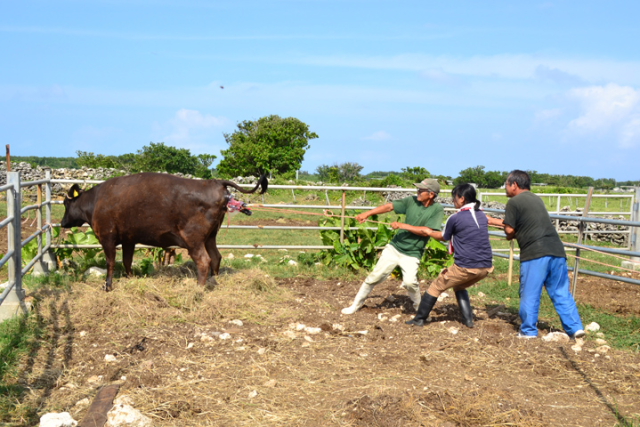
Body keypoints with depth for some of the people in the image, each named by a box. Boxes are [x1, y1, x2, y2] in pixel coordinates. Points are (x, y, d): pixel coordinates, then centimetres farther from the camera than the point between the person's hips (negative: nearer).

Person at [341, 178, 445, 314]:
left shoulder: (437, 209, -12)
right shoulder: (412, 201, -4)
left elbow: (426, 231, -19)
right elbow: (389, 206, -6)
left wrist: (403, 225, -20)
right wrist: (367, 213, -15)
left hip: (412, 254, -3)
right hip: (394, 248, 3)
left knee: (410, 281, -23)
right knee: (375, 276, 5)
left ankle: (418, 305, 7)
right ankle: (357, 304, 23)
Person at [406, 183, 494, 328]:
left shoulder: (455, 218, -7)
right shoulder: (482, 216, 10)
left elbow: (443, 237, 10)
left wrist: (429, 232, 30)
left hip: (465, 267, -6)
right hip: (486, 267, 6)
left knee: (436, 286, 12)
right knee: (460, 287, 31)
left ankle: (419, 319, 15)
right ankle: (468, 319, 23)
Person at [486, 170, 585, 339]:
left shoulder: (514, 202, -1)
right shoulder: (536, 199, 24)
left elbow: (509, 230, -3)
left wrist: (511, 236, 22)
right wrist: (493, 221, 38)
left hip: (535, 254, -7)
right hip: (557, 250, 7)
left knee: (530, 294, 4)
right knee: (561, 293, 11)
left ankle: (528, 331, 9)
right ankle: (575, 327, 8)